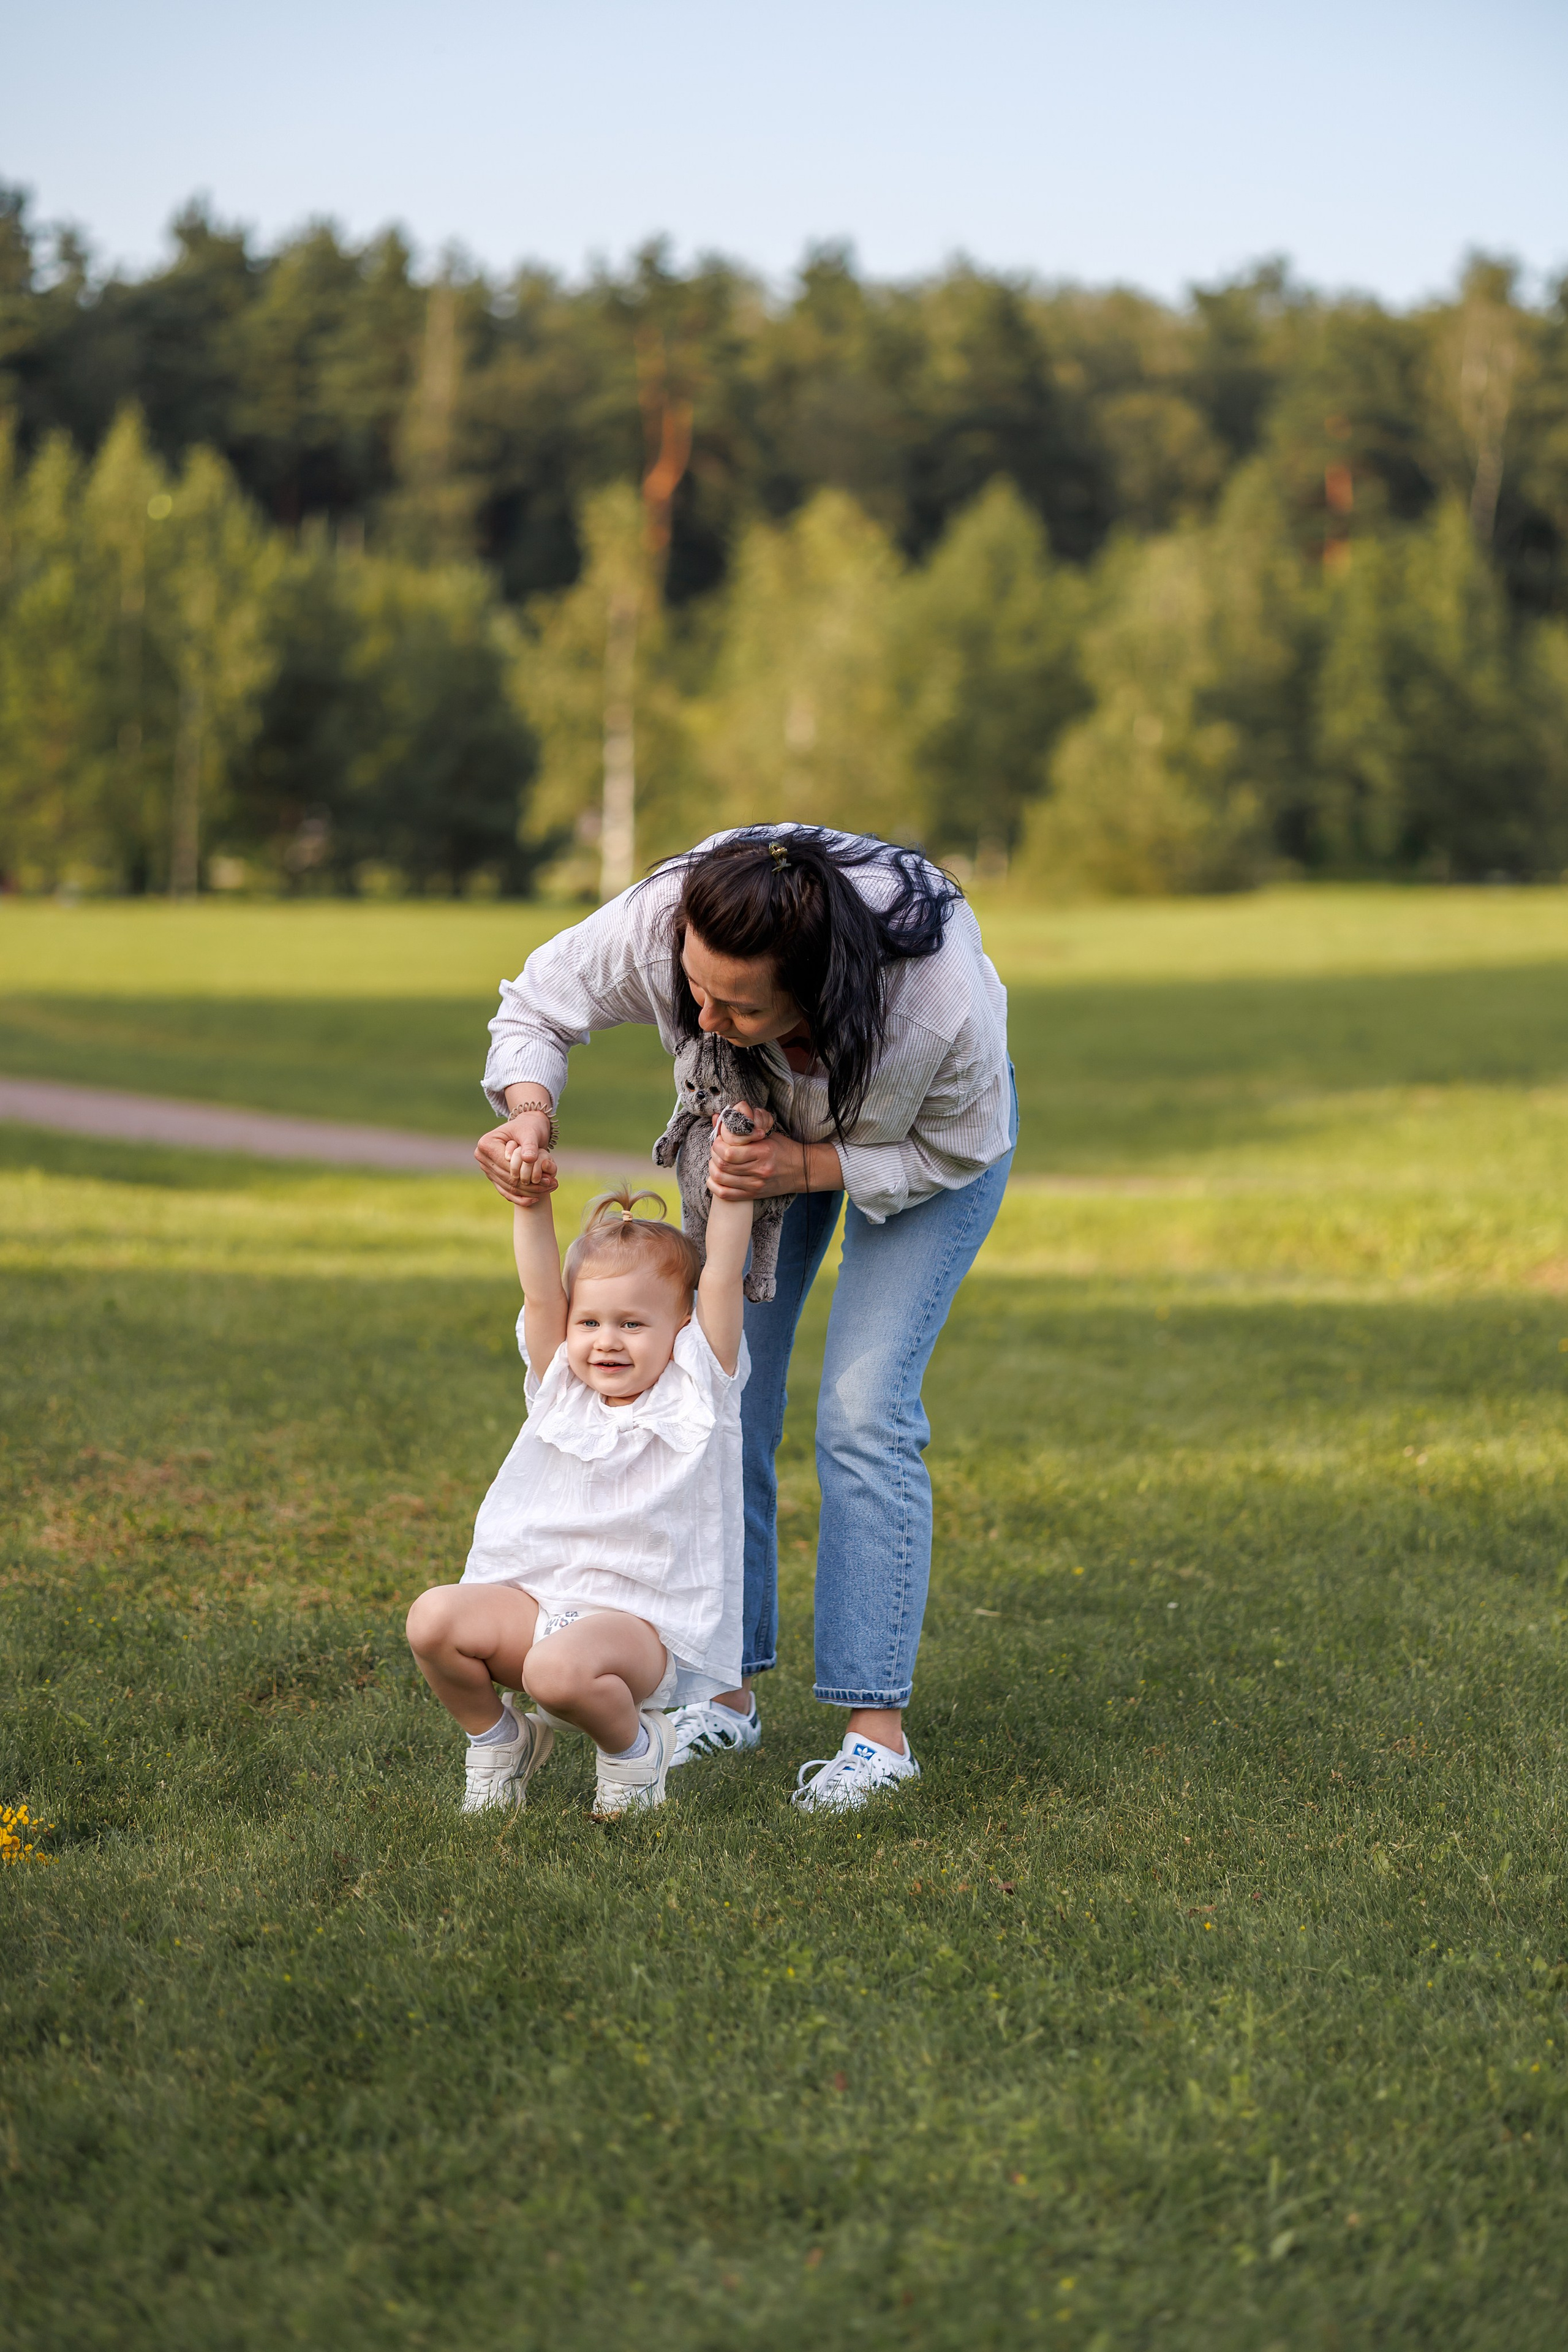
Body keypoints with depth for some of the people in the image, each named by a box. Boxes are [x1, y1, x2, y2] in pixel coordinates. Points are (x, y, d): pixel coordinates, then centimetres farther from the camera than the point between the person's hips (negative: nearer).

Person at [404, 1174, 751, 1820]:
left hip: (643, 1625, -5)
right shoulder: (563, 1386, 10)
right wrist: (531, 1203, -11)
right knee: (434, 1618, -22)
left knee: (560, 1668, -36)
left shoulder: (696, 1392, 0)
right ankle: (498, 1739, 7)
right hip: (533, 1603, 5)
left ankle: (635, 1747, -2)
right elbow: (539, 1293, -1)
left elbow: (720, 1280, -7)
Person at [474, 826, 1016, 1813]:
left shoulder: (945, 999, -43)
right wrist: (529, 1108, -38)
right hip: (761, 1118, 4)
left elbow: (961, 1146, -22)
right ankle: (724, 1692, 9)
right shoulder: (658, 925, -37)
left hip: (921, 1140, -3)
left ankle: (878, 1727, -9)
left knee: (864, 1410, -16)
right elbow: (538, 1006, -17)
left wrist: (803, 1169, -35)